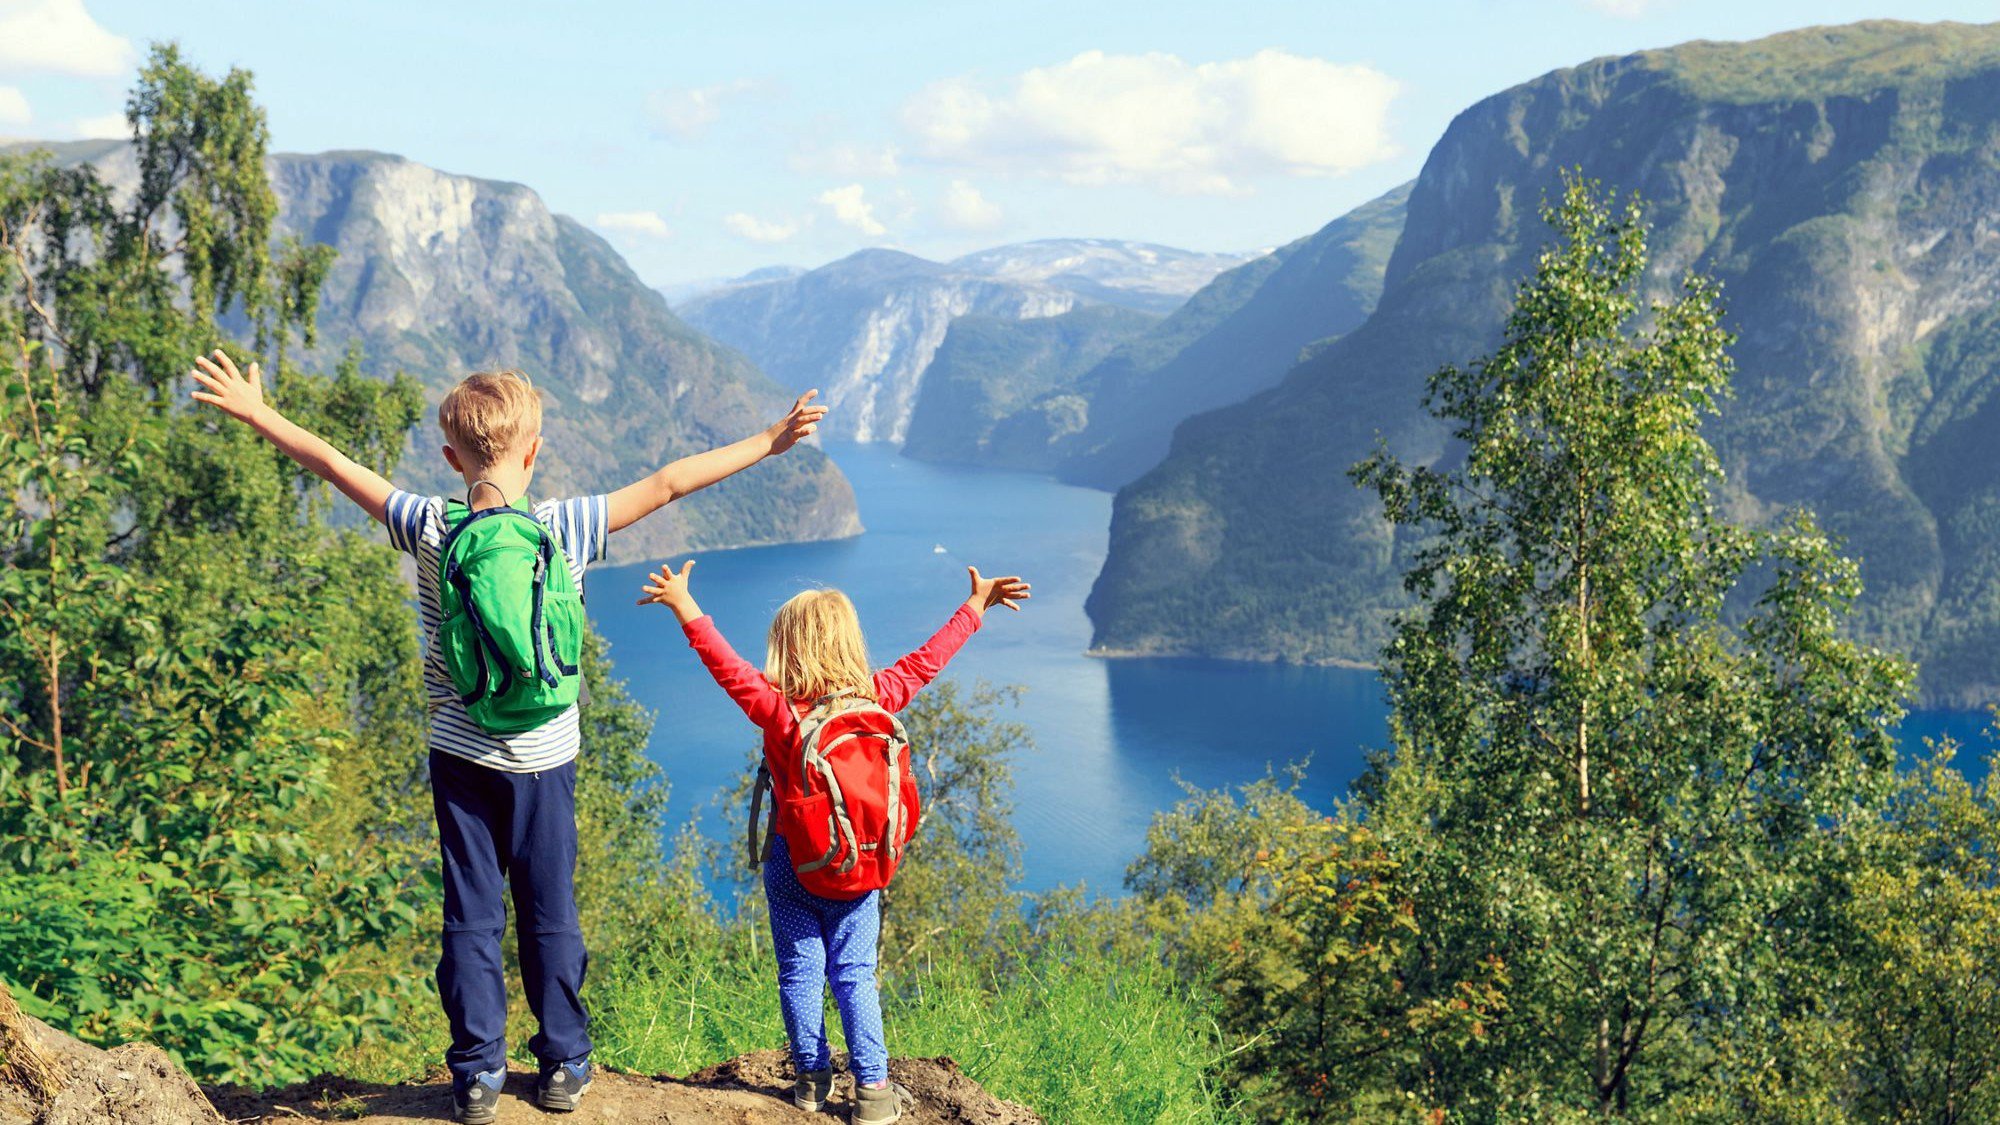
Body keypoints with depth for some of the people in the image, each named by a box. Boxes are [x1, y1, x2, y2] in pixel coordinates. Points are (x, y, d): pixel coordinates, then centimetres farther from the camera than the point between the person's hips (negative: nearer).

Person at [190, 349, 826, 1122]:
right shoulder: (566, 529, -10)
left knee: (471, 918, 8)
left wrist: (255, 412, 13)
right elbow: (667, 485, -6)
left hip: (461, 758, 1)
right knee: (550, 916, 11)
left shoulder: (431, 530, -8)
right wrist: (769, 443, 0)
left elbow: (334, 465, 1)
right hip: (542, 759, 0)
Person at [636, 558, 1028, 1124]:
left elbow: (729, 667, -21)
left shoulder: (780, 711, -16)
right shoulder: (877, 697, -7)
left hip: (794, 867, -2)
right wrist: (975, 607, 13)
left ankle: (812, 1079, 18)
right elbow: (925, 661, 3)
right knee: (854, 975, 8)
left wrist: (686, 608, -16)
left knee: (800, 973, 10)